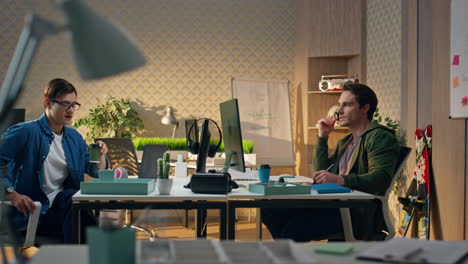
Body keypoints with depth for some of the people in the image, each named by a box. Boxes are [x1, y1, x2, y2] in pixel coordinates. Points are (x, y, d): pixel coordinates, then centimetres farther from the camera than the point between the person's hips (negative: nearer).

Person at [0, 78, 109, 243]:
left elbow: (96, 172, 20)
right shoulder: (26, 132, -6)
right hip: (35, 210, -6)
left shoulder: (74, 137, 15)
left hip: (65, 200, 6)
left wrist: (100, 157, -2)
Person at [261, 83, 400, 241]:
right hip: (335, 204, 9)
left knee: (298, 222, -32)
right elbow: (323, 172, 24)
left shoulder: (380, 138, -1)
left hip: (360, 212, -8)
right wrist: (323, 136, 19)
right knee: (271, 210, -11)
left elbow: (381, 178, -17)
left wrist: (340, 180, -30)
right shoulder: (345, 142, 28)